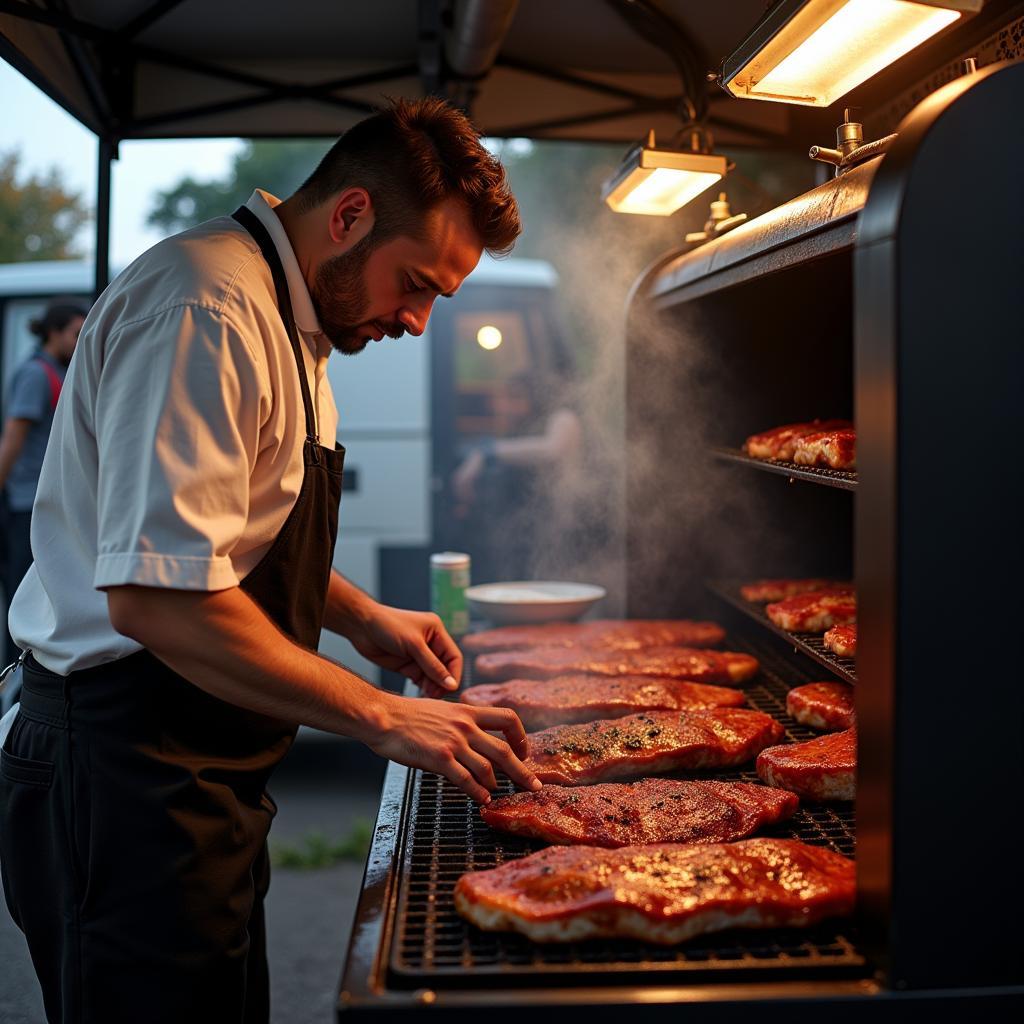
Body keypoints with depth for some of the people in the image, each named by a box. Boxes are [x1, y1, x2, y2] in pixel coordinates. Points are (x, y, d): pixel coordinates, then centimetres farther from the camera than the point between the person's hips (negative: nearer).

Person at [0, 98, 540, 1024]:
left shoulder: (286, 316, 14)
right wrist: (378, 716, -23)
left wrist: (359, 616, 11)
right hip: (128, 766, -10)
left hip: (203, 769, 10)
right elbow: (154, 595, -29)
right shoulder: (206, 313, -21)